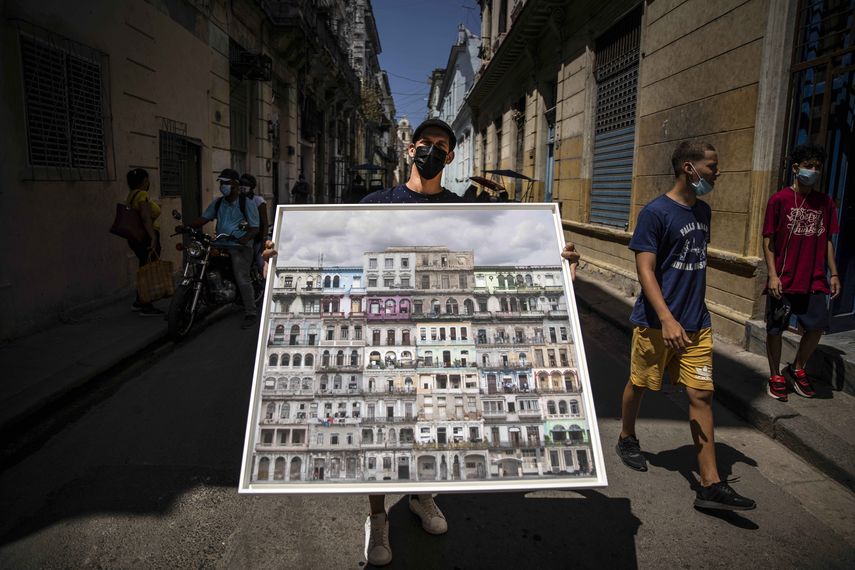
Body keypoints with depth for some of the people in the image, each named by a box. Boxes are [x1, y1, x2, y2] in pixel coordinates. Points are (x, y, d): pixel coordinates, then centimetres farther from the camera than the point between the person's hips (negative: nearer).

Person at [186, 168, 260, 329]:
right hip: (219, 245, 7)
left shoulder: (247, 203, -2)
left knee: (242, 279, -16)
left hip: (239, 247, -6)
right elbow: (204, 219, 13)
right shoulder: (218, 203, 16)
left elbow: (255, 227, -7)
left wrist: (246, 237, -27)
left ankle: (251, 314, -10)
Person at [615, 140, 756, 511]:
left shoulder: (703, 211, 10)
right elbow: (645, 270, -18)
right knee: (639, 385, 12)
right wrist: (667, 319, -27)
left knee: (701, 395, 3)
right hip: (656, 323, -6)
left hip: (696, 324, 6)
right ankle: (627, 439, 39)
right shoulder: (656, 212, -13)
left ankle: (710, 485, 7)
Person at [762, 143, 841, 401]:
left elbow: (827, 241, 12)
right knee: (775, 329, 4)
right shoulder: (780, 199, -5)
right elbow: (768, 240, -5)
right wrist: (773, 275, -11)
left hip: (814, 281, 4)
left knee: (817, 327, 4)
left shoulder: (825, 202, 7)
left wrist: (833, 274, 7)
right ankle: (776, 376, 21)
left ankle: (797, 368, 27)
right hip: (783, 281, -4)